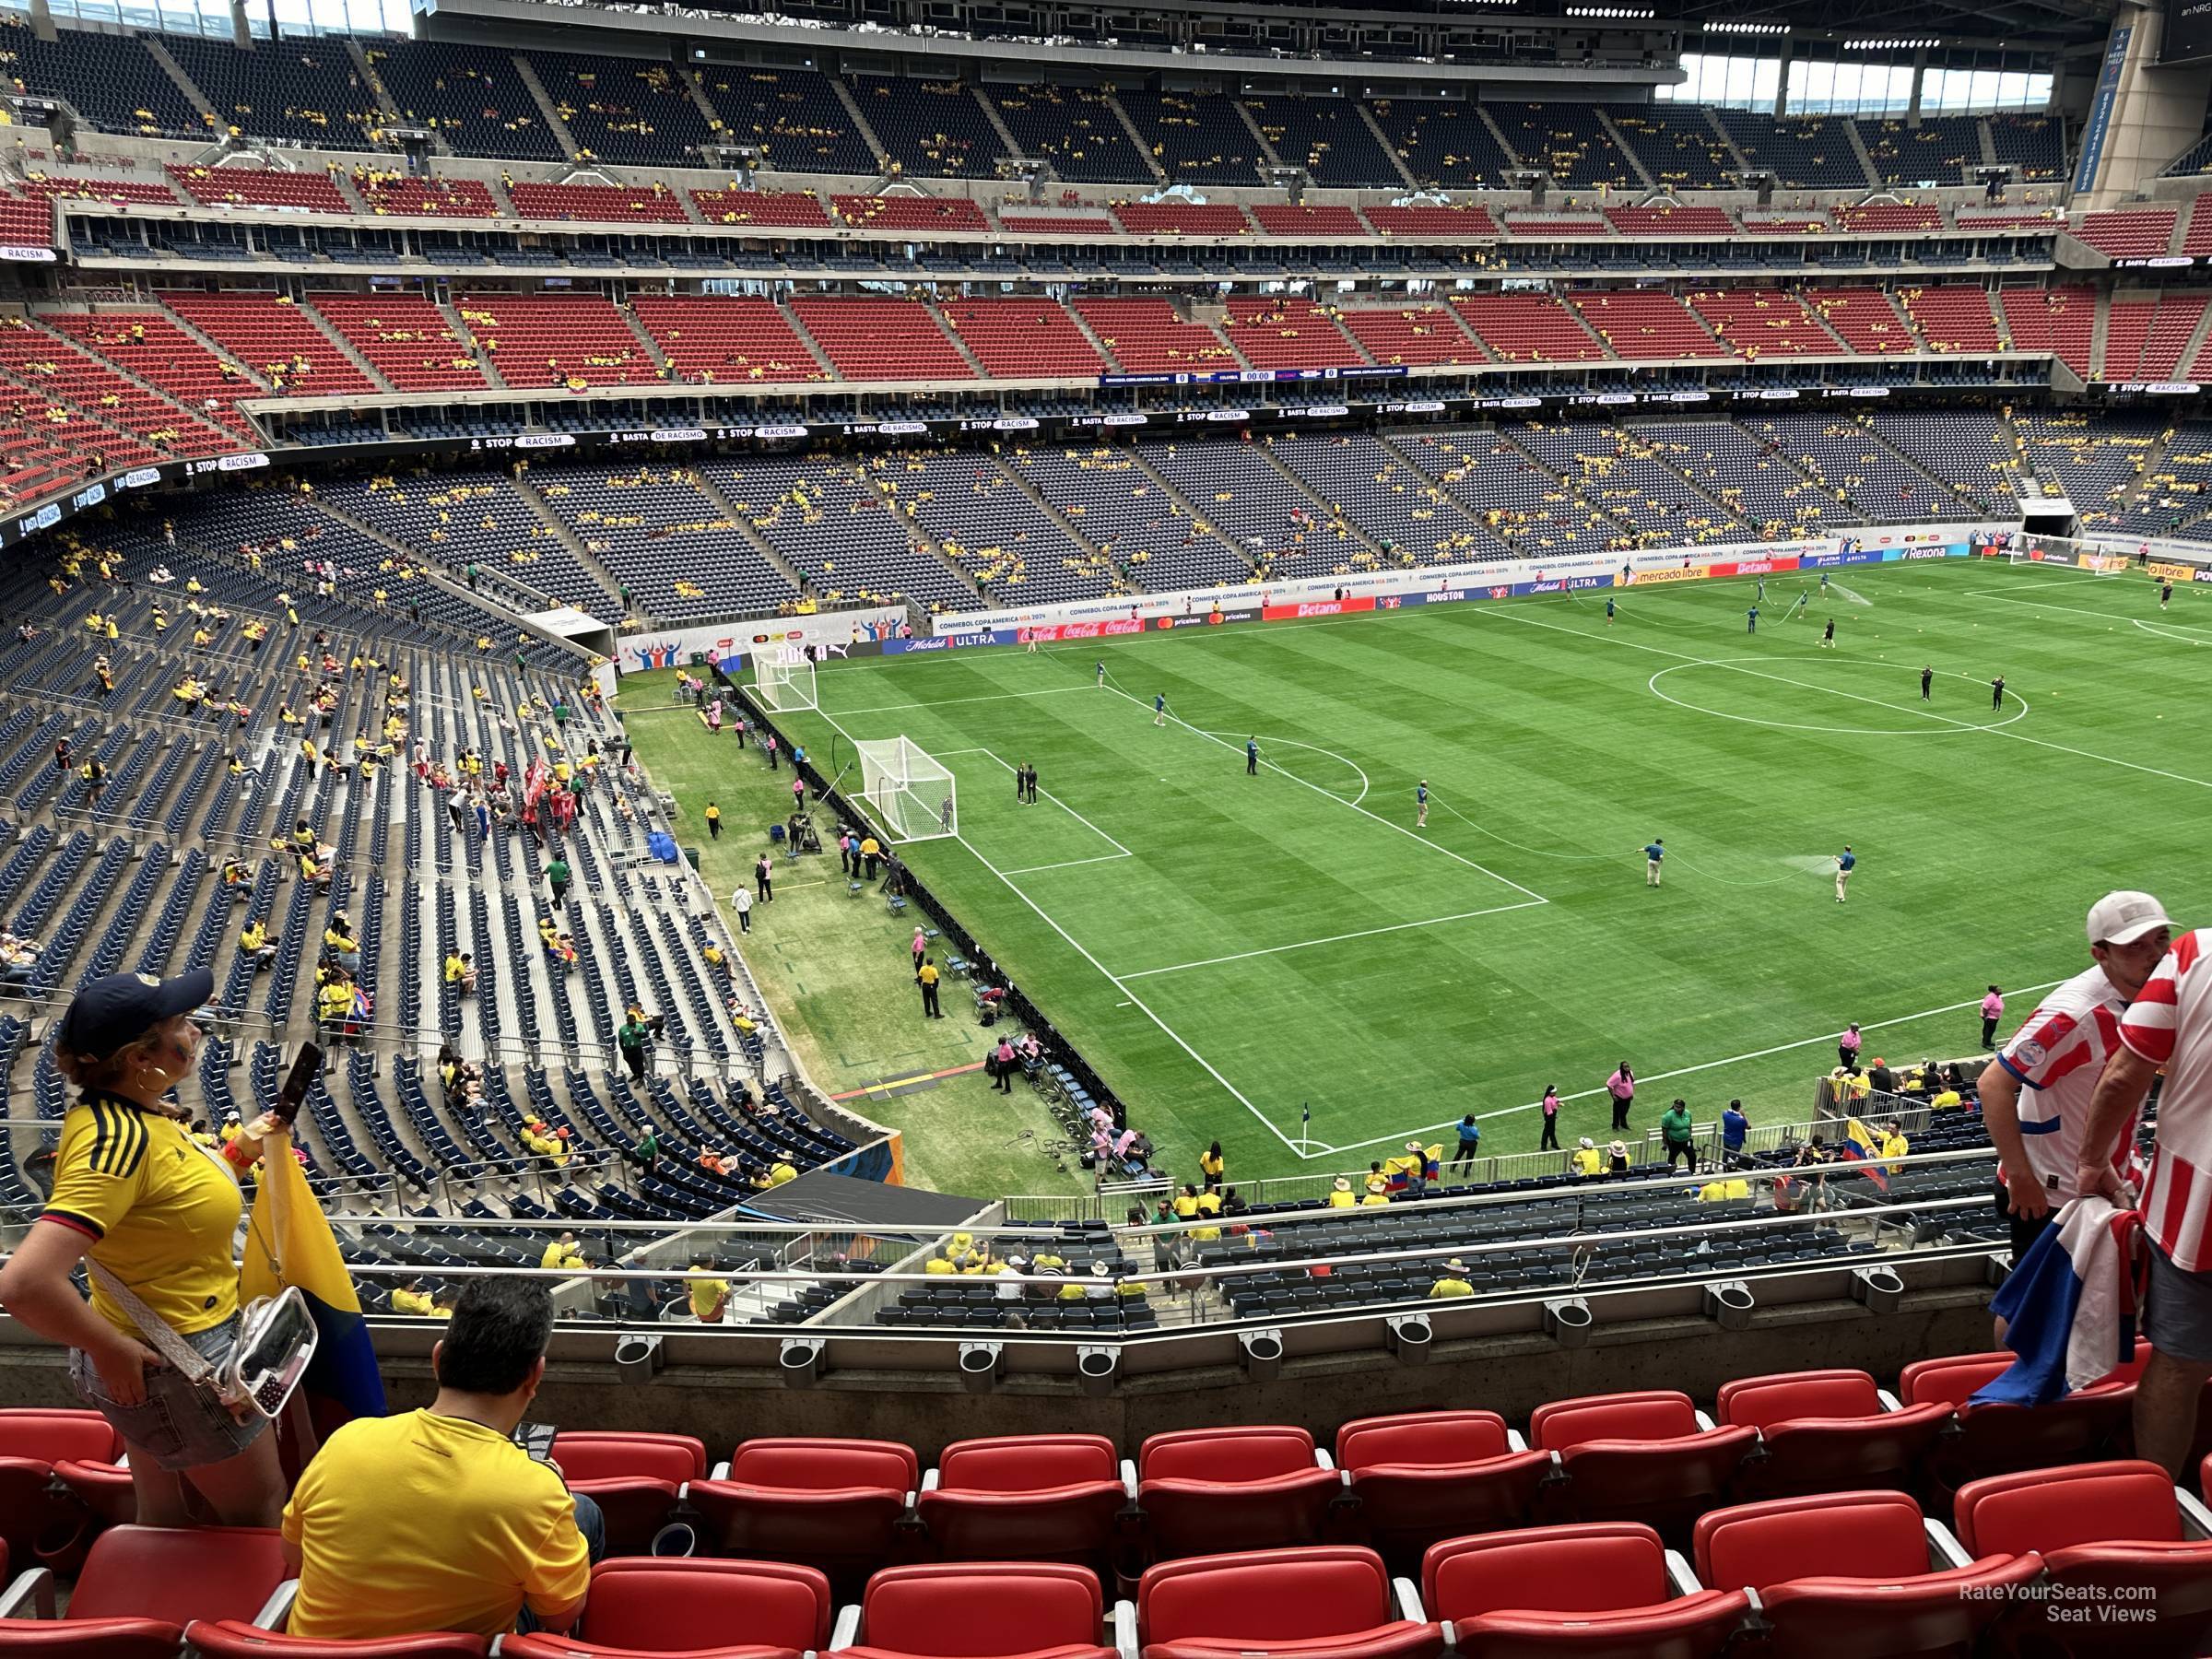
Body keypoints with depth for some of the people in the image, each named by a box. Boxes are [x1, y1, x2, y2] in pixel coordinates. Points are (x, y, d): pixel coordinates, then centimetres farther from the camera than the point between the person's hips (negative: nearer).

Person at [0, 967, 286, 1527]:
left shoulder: (134, 1114, -3)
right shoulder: (118, 1140, -31)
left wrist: (241, 1149, 3)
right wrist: (112, 1350, -25)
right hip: (179, 1364, -9)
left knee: (163, 1519, 27)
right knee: (261, 1511, 14)